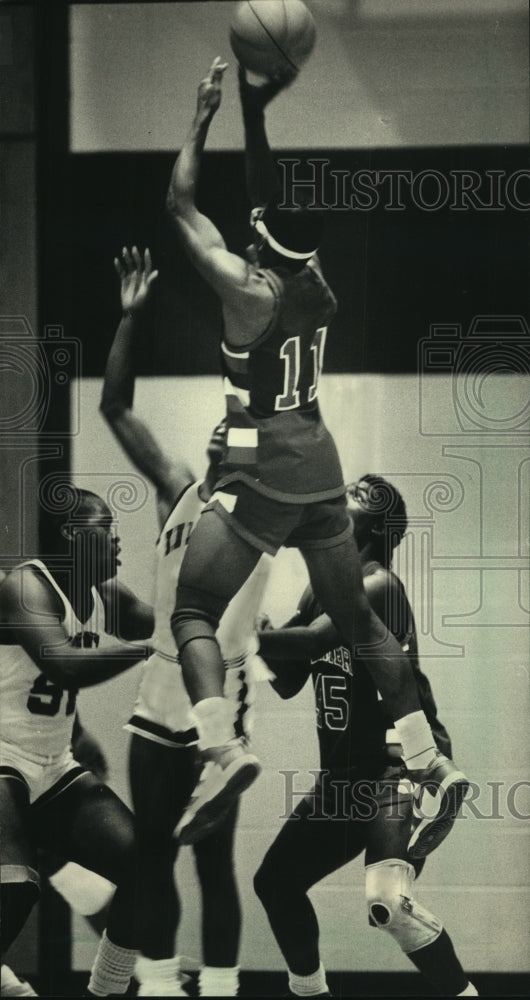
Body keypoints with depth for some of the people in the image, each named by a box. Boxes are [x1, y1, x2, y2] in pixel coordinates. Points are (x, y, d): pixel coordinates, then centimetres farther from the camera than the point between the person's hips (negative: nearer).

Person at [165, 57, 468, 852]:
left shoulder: (248, 289, -13)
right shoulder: (316, 285, 4)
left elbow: (180, 205, -2)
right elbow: (274, 203, 20)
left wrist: (205, 117, 6)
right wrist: (254, 114, 22)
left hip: (262, 469, -7)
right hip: (319, 462, 7)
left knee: (193, 612, -3)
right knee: (358, 620, 14)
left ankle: (222, 750, -25)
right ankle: (432, 765, 10)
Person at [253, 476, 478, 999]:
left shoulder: (378, 586, -15)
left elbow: (312, 640, -30)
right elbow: (288, 681, 14)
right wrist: (263, 636, -3)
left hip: (400, 764, -9)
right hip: (345, 773, 9)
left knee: (388, 902, -28)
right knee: (275, 881, 17)